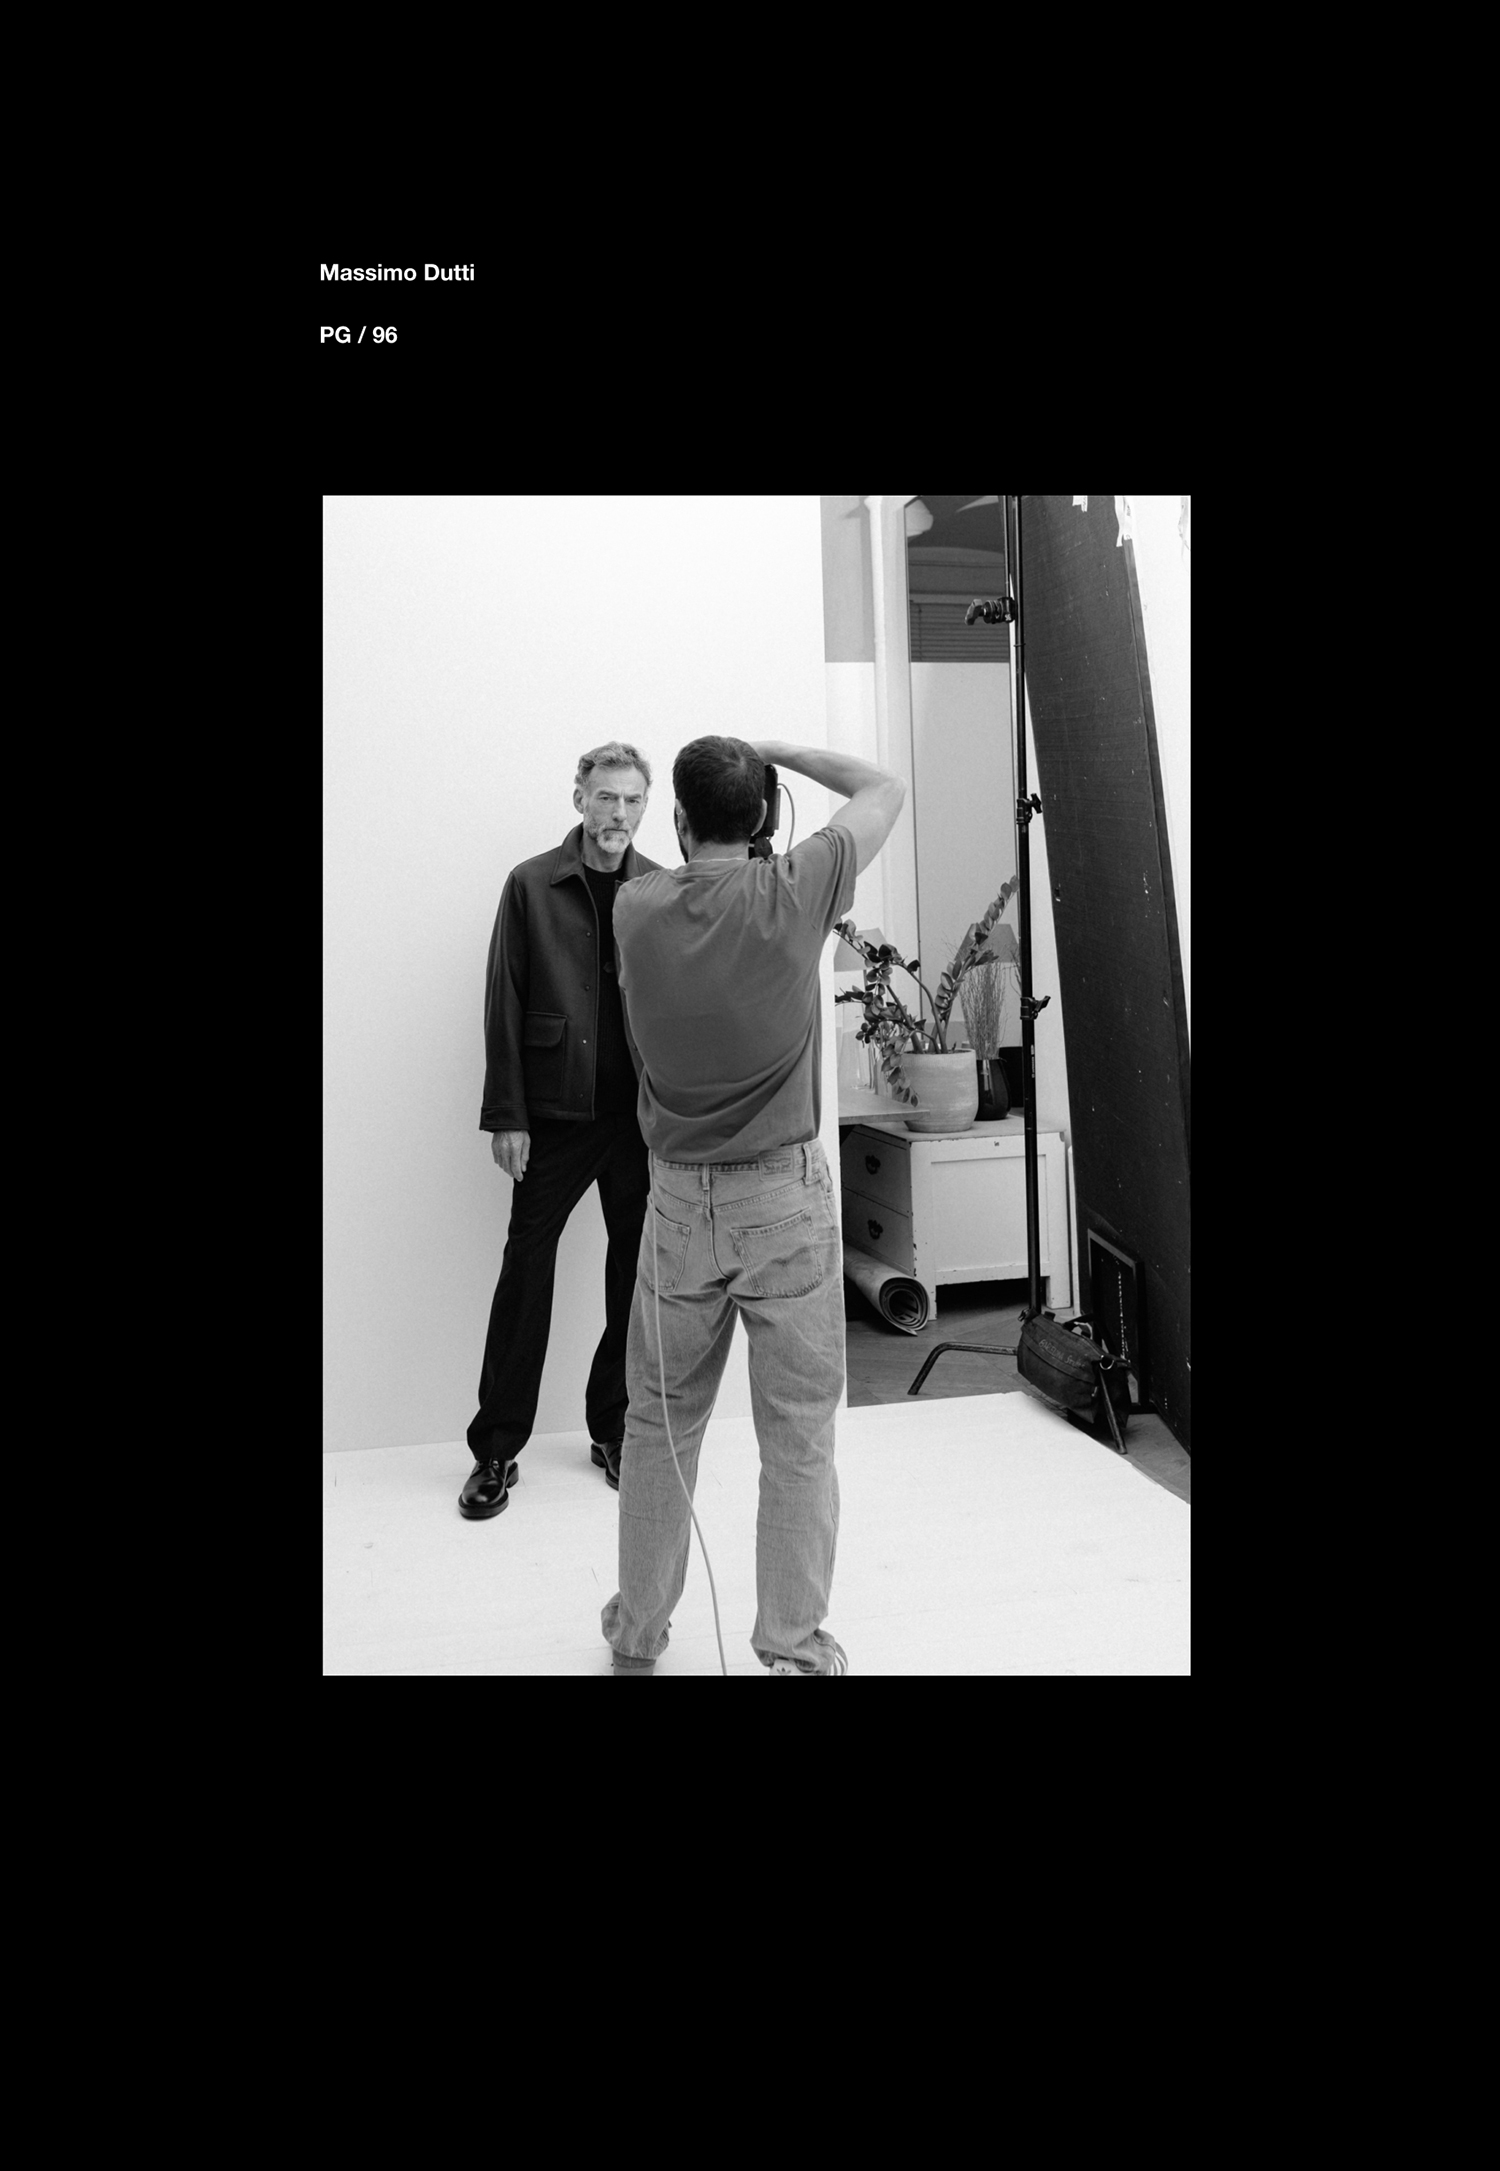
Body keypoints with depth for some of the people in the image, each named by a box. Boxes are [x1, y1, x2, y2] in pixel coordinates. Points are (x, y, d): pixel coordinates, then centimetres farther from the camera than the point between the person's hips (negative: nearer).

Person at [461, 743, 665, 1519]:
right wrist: (506, 1116, -6)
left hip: (643, 1116, 2)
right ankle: (496, 1448, 16)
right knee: (526, 1269, 3)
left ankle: (616, 1429, 26)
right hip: (555, 1113, -1)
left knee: (634, 1273, 8)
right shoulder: (531, 885, -1)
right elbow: (504, 1007, -1)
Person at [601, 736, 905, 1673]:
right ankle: (793, 1647, 18)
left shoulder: (637, 908, -2)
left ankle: (638, 1634, 32)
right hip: (787, 1195, -3)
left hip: (679, 1200, 3)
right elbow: (888, 787, 5)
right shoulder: (793, 891, -9)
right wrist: (778, 751, 11)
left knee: (661, 1422, 17)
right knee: (799, 1435, 8)